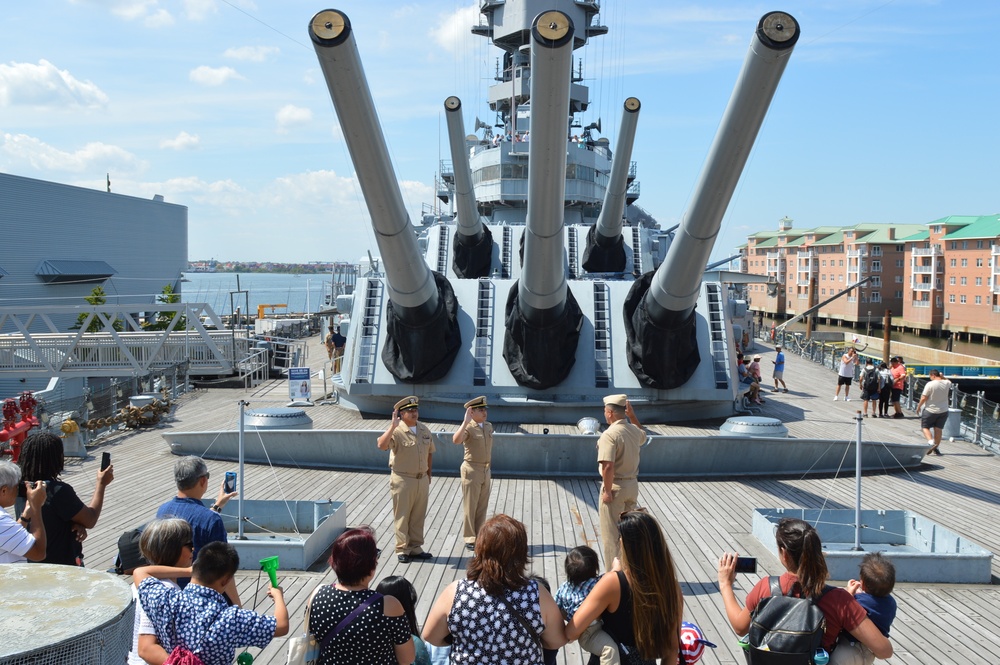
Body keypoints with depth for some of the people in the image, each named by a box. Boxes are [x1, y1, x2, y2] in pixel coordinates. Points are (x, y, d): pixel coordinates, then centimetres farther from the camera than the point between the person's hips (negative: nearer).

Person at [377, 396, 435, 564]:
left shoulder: (424, 430, 5)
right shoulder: (396, 431, -15)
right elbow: (381, 446, -32)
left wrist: (428, 474, 15)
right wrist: (393, 426, -37)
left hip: (422, 479, 5)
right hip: (403, 480, -5)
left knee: (418, 516, 13)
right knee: (402, 517, 4)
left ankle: (415, 548, 24)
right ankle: (402, 549, 14)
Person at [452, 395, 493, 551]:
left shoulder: (488, 426, 7)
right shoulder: (468, 427, -16)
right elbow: (456, 440, -35)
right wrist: (466, 421, -41)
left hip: (485, 470, 7)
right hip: (471, 469, -7)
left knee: (482, 506, 13)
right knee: (470, 506, 2)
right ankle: (469, 539, 10)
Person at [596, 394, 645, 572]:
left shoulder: (610, 434, -20)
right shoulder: (635, 431, 3)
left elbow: (608, 465, -29)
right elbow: (643, 436, 31)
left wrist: (607, 491, -20)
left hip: (615, 486, -7)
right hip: (632, 485, 7)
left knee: (611, 534, 3)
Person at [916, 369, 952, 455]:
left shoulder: (930, 384, -17)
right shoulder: (946, 383, -1)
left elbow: (923, 398, -14)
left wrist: (918, 407, -1)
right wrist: (942, 377, 14)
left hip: (930, 410, -5)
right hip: (943, 411, 5)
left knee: (925, 427, 7)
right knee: (938, 429, 8)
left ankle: (931, 442, -15)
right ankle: (936, 449, 9)